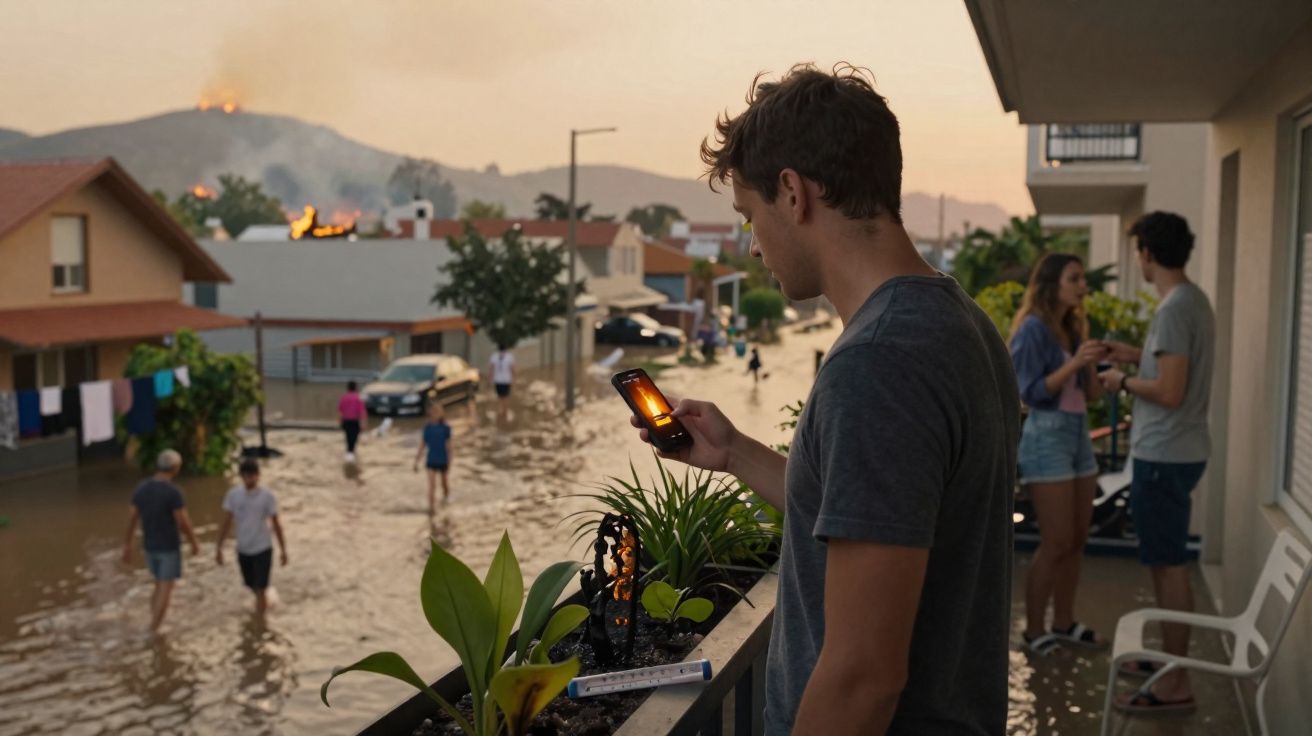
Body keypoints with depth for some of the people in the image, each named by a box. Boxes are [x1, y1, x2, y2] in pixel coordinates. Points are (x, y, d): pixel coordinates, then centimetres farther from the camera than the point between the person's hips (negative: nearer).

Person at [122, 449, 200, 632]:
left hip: (150, 545, 6)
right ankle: (154, 633, 2)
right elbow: (183, 522, -20)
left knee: (160, 586, 22)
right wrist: (194, 543, -4)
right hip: (169, 547, -6)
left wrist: (127, 545, 14)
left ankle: (155, 626, 22)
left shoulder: (141, 488, -2)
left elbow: (131, 518, 4)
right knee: (166, 590, 2)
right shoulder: (174, 492, -23)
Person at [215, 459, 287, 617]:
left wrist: (283, 550, -1)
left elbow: (275, 524, -4)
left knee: (260, 589, -6)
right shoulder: (233, 494, -6)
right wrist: (218, 547, 1)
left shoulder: (267, 496, -12)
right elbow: (226, 522, 2)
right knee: (251, 585, 19)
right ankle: (264, 604, 48)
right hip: (243, 549, 4)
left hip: (262, 549, -4)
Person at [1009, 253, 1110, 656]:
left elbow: (1090, 394, 13)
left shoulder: (1073, 328, 12)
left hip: (1079, 434, 8)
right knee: (1056, 543, -5)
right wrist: (1074, 362, -22)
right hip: (1047, 437, -8)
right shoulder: (1033, 329, -10)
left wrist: (1092, 364, -4)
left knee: (1076, 540, 11)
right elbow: (1031, 392, -17)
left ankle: (1064, 622, 23)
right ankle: (1033, 631, 6)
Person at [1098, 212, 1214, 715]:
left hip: (1165, 456, -10)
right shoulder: (1194, 301, 11)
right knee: (1166, 563, 19)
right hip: (1178, 451, 10)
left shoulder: (1174, 309, -19)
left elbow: (1170, 392, -23)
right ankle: (1170, 659, 31)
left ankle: (1176, 685, 3)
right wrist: (1138, 356, 19)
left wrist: (1123, 382, -8)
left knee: (1168, 565, -4)